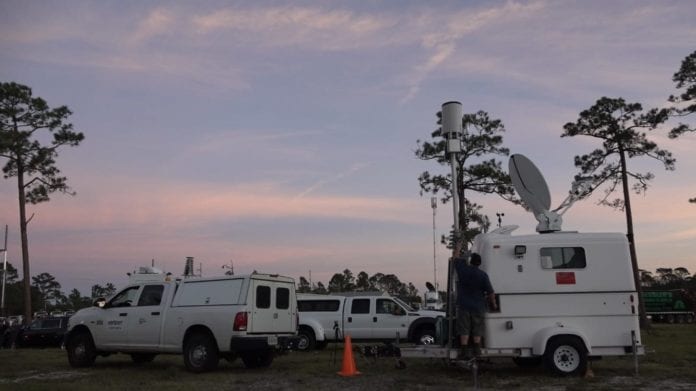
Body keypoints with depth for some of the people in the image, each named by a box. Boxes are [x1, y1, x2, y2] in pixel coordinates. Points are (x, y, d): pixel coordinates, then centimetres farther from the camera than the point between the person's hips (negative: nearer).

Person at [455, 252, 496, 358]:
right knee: (477, 330, 13)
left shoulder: (462, 269, -8)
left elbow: (457, 258, 10)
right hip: (478, 306, 0)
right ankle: (477, 348, 11)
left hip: (463, 305, 0)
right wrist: (493, 305, 8)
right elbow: (490, 293, -6)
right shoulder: (483, 275, -9)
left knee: (464, 329, 4)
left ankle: (465, 350, -1)